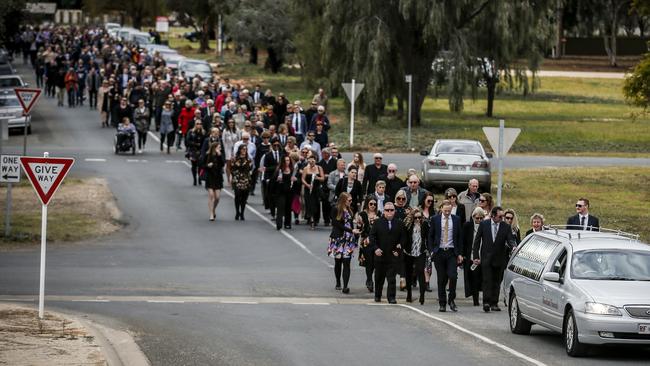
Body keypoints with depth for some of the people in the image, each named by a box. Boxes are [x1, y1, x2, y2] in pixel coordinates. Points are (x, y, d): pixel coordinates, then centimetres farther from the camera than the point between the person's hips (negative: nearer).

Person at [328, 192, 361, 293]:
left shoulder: (349, 210, 11)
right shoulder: (336, 209, -5)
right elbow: (337, 224, -11)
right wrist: (351, 230, -15)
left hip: (348, 239, 3)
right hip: (338, 238, -3)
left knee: (346, 262, -8)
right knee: (338, 262, 9)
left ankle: (345, 286, -15)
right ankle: (338, 283, 27)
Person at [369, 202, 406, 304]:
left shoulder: (399, 224, 4)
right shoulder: (378, 223, 3)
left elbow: (403, 238, 5)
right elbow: (372, 236, 1)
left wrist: (398, 250, -5)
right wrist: (375, 248, -11)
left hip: (393, 255, -1)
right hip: (380, 254, 1)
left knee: (392, 278, -7)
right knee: (379, 277, 11)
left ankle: (391, 297, -6)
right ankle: (377, 296, 25)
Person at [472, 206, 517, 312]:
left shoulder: (506, 227, 1)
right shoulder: (483, 224, 0)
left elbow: (510, 240, -5)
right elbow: (477, 241, 3)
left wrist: (513, 247, -29)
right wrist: (476, 256, -2)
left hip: (499, 259, 2)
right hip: (486, 258, -2)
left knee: (496, 282, 7)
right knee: (487, 280, -11)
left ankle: (494, 303, 13)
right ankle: (486, 302, -16)